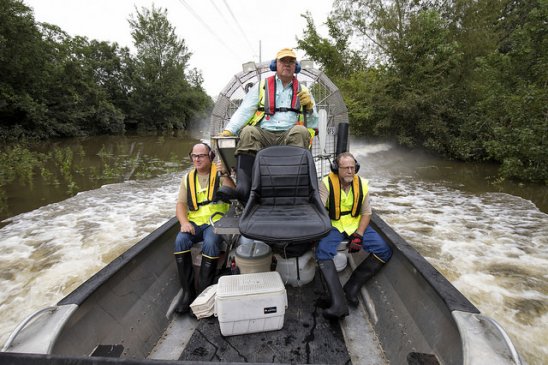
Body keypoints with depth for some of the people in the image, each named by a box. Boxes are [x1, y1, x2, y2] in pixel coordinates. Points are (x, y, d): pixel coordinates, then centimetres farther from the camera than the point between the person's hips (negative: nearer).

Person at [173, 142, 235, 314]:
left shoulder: (219, 173, 4)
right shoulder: (188, 178, 15)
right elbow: (180, 204, 9)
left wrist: (224, 175, -21)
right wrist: (184, 222, -10)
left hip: (216, 221, -3)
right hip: (194, 222, 4)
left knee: (210, 243, -31)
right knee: (180, 240, -24)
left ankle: (204, 292, -15)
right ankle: (188, 291, -12)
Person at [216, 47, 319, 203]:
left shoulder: (302, 91, 23)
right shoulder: (262, 86, 20)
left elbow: (313, 124, 21)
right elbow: (244, 111, 8)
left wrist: (310, 106, 0)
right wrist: (228, 130, -8)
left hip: (290, 136, 1)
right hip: (263, 134, 0)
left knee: (300, 131, -31)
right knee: (248, 132, -31)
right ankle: (243, 187, -42)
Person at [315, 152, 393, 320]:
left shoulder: (362, 184, -2)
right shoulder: (327, 183, -12)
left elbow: (366, 213, 3)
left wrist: (358, 234, -10)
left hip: (356, 225, 3)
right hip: (333, 226, -3)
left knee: (385, 251, -14)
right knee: (322, 251, -31)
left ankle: (352, 287, -8)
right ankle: (338, 303, -29)